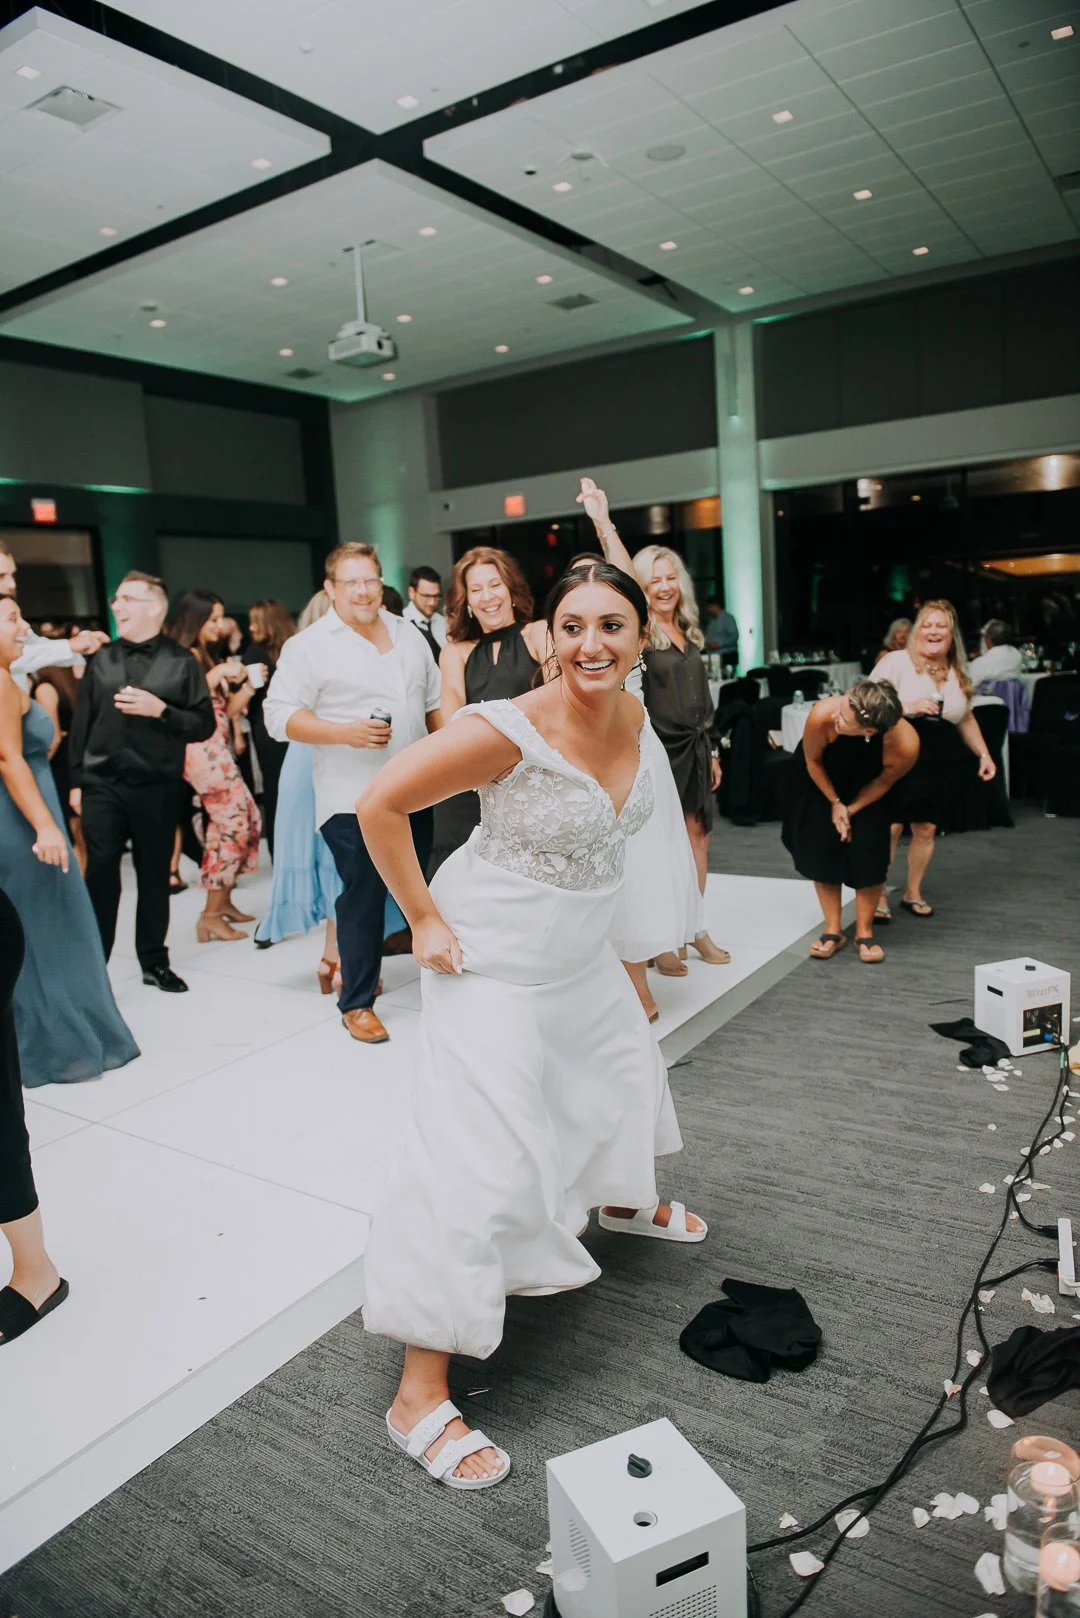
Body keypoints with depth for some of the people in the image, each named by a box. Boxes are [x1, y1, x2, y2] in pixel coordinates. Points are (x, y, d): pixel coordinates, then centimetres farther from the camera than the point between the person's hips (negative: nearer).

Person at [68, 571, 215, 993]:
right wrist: (76, 781, 4)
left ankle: (154, 962, 23)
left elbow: (204, 725, -3)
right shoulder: (100, 660, 8)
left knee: (155, 876, 9)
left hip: (157, 788, -1)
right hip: (102, 785, 1)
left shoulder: (181, 662, 1)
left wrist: (160, 710, -17)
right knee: (100, 874, 0)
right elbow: (81, 723, 8)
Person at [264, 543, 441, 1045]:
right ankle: (357, 1003, 13)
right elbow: (280, 715, -9)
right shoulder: (308, 645, -5)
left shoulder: (407, 635, 12)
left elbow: (433, 701, 19)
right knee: (363, 899, -1)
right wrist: (345, 732, -21)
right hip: (353, 798, -5)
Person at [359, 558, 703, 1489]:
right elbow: (380, 805, -22)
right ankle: (420, 1394, 6)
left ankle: (624, 1202, 63)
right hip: (495, 964, -8)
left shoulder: (631, 715, -3)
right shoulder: (508, 731, -27)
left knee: (624, 1073, 29)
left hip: (582, 952, 8)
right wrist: (424, 921, -19)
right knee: (481, 1161, -8)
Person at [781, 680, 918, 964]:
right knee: (822, 850, 0)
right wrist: (835, 803, -10)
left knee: (868, 854, -7)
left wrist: (850, 810, -11)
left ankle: (864, 933, 12)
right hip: (822, 781, 0)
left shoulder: (906, 743, -39)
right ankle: (833, 930, 14)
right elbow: (813, 761, -18)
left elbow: (884, 782, -14)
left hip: (866, 787, 0)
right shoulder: (822, 715, -41)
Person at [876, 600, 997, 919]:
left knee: (926, 828, 7)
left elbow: (966, 718, 25)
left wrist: (984, 753, 17)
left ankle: (913, 893, 24)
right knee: (890, 825, -9)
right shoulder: (897, 661, -4)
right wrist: (908, 707, -22)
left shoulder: (959, 672, 15)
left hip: (940, 761, 5)